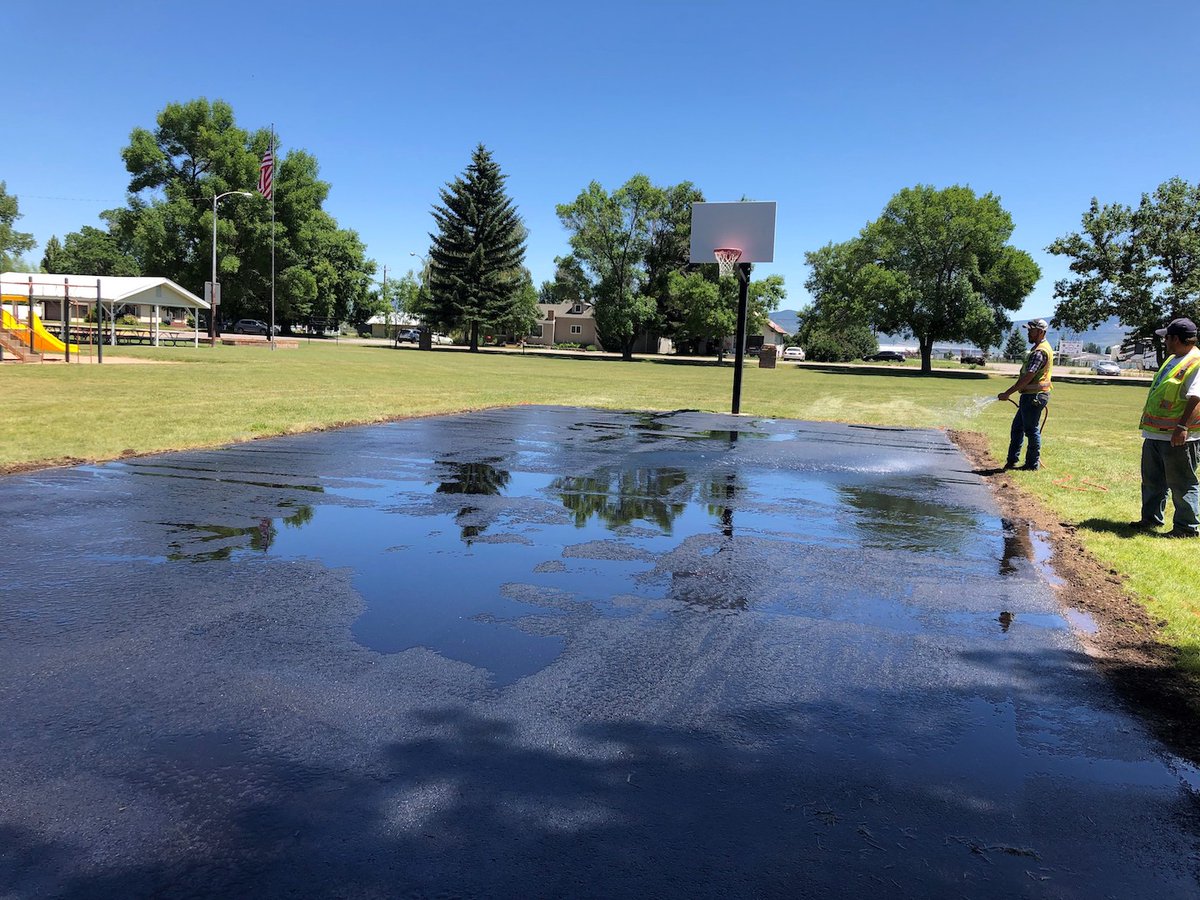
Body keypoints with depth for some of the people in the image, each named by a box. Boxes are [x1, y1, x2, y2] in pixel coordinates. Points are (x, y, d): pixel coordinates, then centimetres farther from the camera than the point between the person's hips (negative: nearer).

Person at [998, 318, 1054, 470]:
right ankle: (1012, 460, 18)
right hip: (1031, 396, 11)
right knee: (1017, 426, 13)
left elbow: (1027, 378, -25)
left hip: (1034, 396, -11)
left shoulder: (1040, 352, -19)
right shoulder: (1038, 348, 15)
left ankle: (1033, 464, 7)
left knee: (1032, 430, -2)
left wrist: (1007, 393, -23)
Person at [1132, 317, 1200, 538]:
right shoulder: (1173, 360, 16)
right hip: (1156, 433, 10)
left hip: (1178, 436, -10)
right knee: (1152, 478, 18)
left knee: (1182, 483, -1)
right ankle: (1151, 518, 31)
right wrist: (1150, 423, 25)